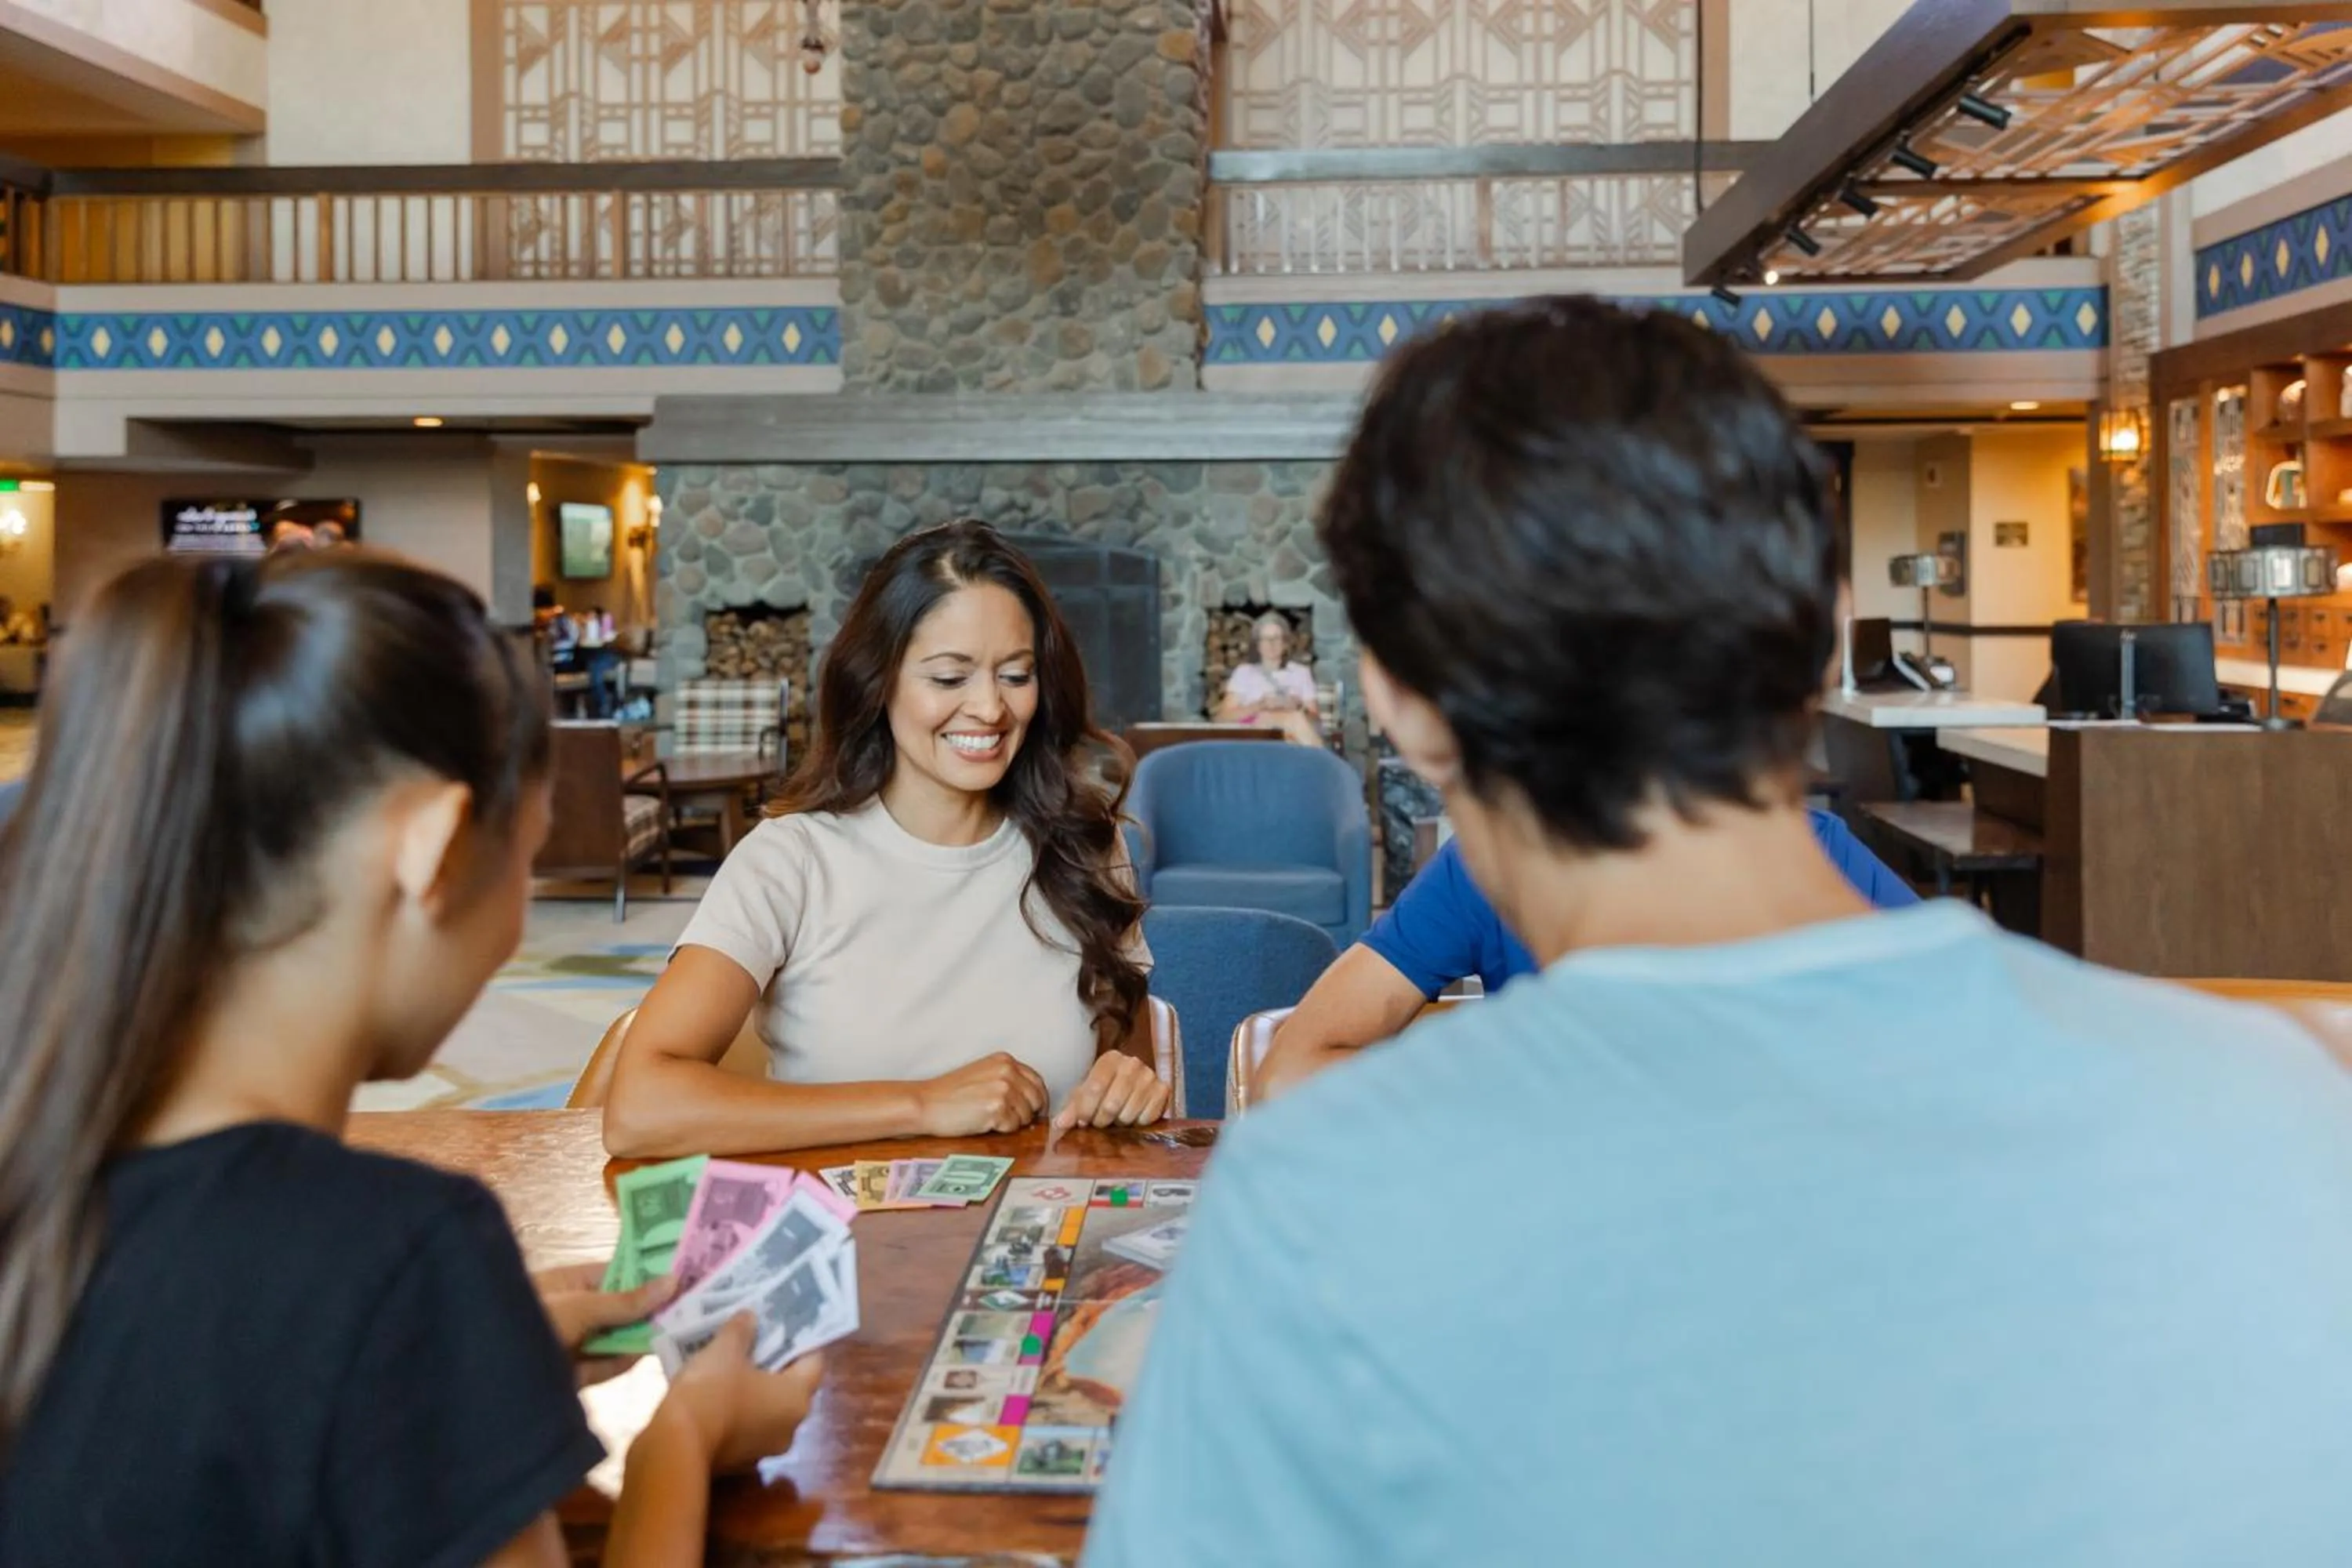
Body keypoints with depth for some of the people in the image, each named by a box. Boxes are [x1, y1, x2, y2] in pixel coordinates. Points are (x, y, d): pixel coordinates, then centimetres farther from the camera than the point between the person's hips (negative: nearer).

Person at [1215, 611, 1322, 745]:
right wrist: (1260, 705, -9)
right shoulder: (1244, 672, 18)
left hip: (1295, 734, 2)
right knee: (1296, 719, -35)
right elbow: (1225, 717, 6)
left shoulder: (1301, 673, 24)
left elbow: (1315, 719, 16)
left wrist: (1299, 708, -7)